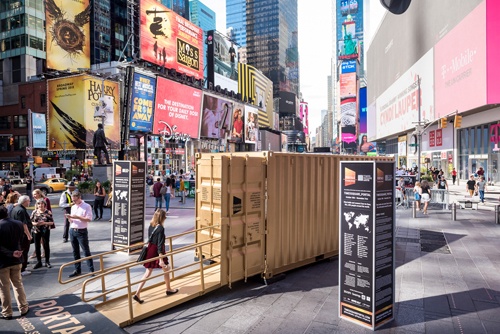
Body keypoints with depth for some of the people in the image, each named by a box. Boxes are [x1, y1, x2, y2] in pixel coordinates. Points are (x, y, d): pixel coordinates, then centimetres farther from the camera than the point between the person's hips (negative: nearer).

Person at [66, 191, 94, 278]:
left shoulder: (87, 206, -7)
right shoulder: (73, 207, 14)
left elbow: (89, 219, -14)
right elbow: (72, 221, 17)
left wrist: (77, 217, -18)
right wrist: (69, 218, -5)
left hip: (82, 231, -6)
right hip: (72, 231, 6)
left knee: (86, 251, -3)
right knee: (75, 251, 11)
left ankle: (91, 270, 3)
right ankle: (77, 270, 20)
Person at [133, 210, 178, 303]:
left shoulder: (151, 226, 1)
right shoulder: (161, 228, -22)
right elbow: (160, 244, -24)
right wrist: (161, 259, -22)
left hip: (150, 249, 7)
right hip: (157, 251, -7)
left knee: (148, 272, 11)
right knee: (166, 269, 16)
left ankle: (137, 293, 6)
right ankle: (168, 289, 32)